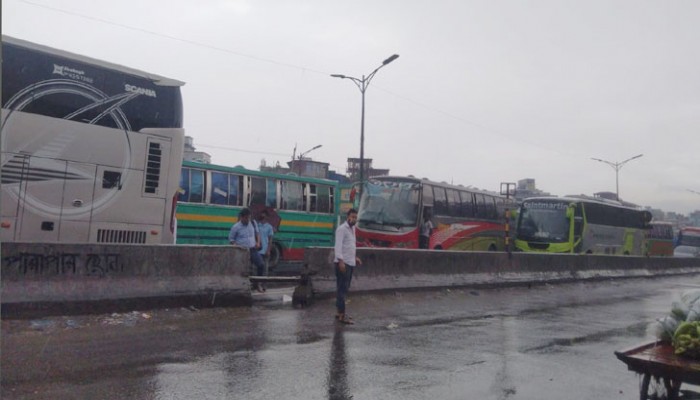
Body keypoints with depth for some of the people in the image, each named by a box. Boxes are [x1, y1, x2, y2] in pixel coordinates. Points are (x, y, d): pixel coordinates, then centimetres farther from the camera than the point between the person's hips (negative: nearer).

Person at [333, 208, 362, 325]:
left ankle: (340, 312, 21)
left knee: (344, 289, 13)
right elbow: (338, 246, -20)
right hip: (342, 263, -9)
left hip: (350, 263, 9)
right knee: (342, 289, -10)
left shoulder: (352, 229, 17)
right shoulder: (342, 229, -12)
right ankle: (341, 315, -10)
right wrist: (340, 261, -28)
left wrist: (355, 257, 24)